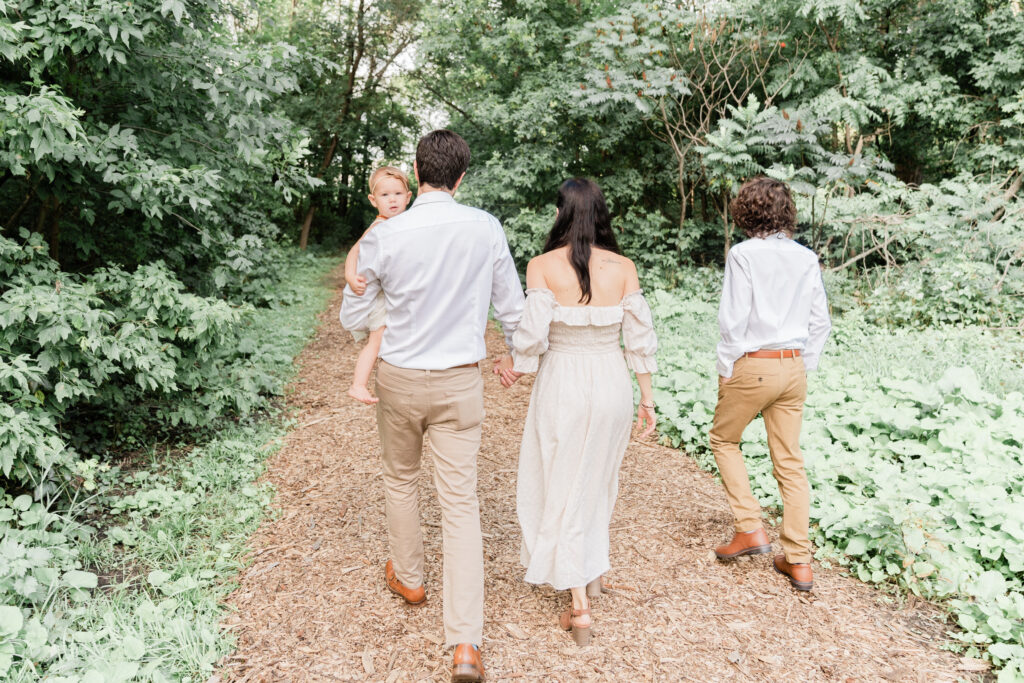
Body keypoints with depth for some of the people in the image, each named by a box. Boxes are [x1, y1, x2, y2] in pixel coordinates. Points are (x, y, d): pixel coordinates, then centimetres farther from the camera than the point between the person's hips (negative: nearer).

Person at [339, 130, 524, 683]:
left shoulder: (384, 236, -11)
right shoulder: (486, 229, -7)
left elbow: (352, 319, -1)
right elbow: (510, 305, 3)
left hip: (399, 377, 0)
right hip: (459, 382, 0)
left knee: (400, 480, 24)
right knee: (460, 503, 2)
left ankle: (408, 578, 44)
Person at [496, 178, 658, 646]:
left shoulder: (542, 266, -10)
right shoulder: (623, 267, -3)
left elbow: (532, 334, -16)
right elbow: (640, 338, -2)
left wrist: (516, 369, 4)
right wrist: (647, 399, 6)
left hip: (562, 383, -3)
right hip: (613, 381, 3)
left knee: (561, 490, 9)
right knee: (597, 480, 25)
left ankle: (579, 606, 9)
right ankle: (593, 569, 43)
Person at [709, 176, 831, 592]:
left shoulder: (743, 254, -10)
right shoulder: (806, 258, 5)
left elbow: (733, 318, -13)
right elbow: (820, 322, 7)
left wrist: (726, 368, -3)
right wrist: (804, 367, 16)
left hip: (752, 365, -5)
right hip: (793, 368, 5)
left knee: (724, 439, 19)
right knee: (789, 461, 11)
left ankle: (750, 528, 13)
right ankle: (798, 561, 17)